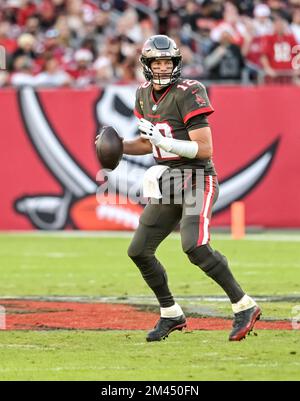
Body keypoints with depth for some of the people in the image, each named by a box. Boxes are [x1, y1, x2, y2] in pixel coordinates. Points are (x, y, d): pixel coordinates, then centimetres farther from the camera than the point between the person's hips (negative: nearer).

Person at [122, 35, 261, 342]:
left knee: (194, 246, -27)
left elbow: (205, 149, -21)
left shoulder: (187, 94, -17)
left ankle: (244, 307, -16)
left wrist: (164, 141, -28)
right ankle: (171, 314, 22)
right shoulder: (144, 95, 7)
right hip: (167, 182, 8)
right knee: (139, 251, 6)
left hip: (197, 179, -8)